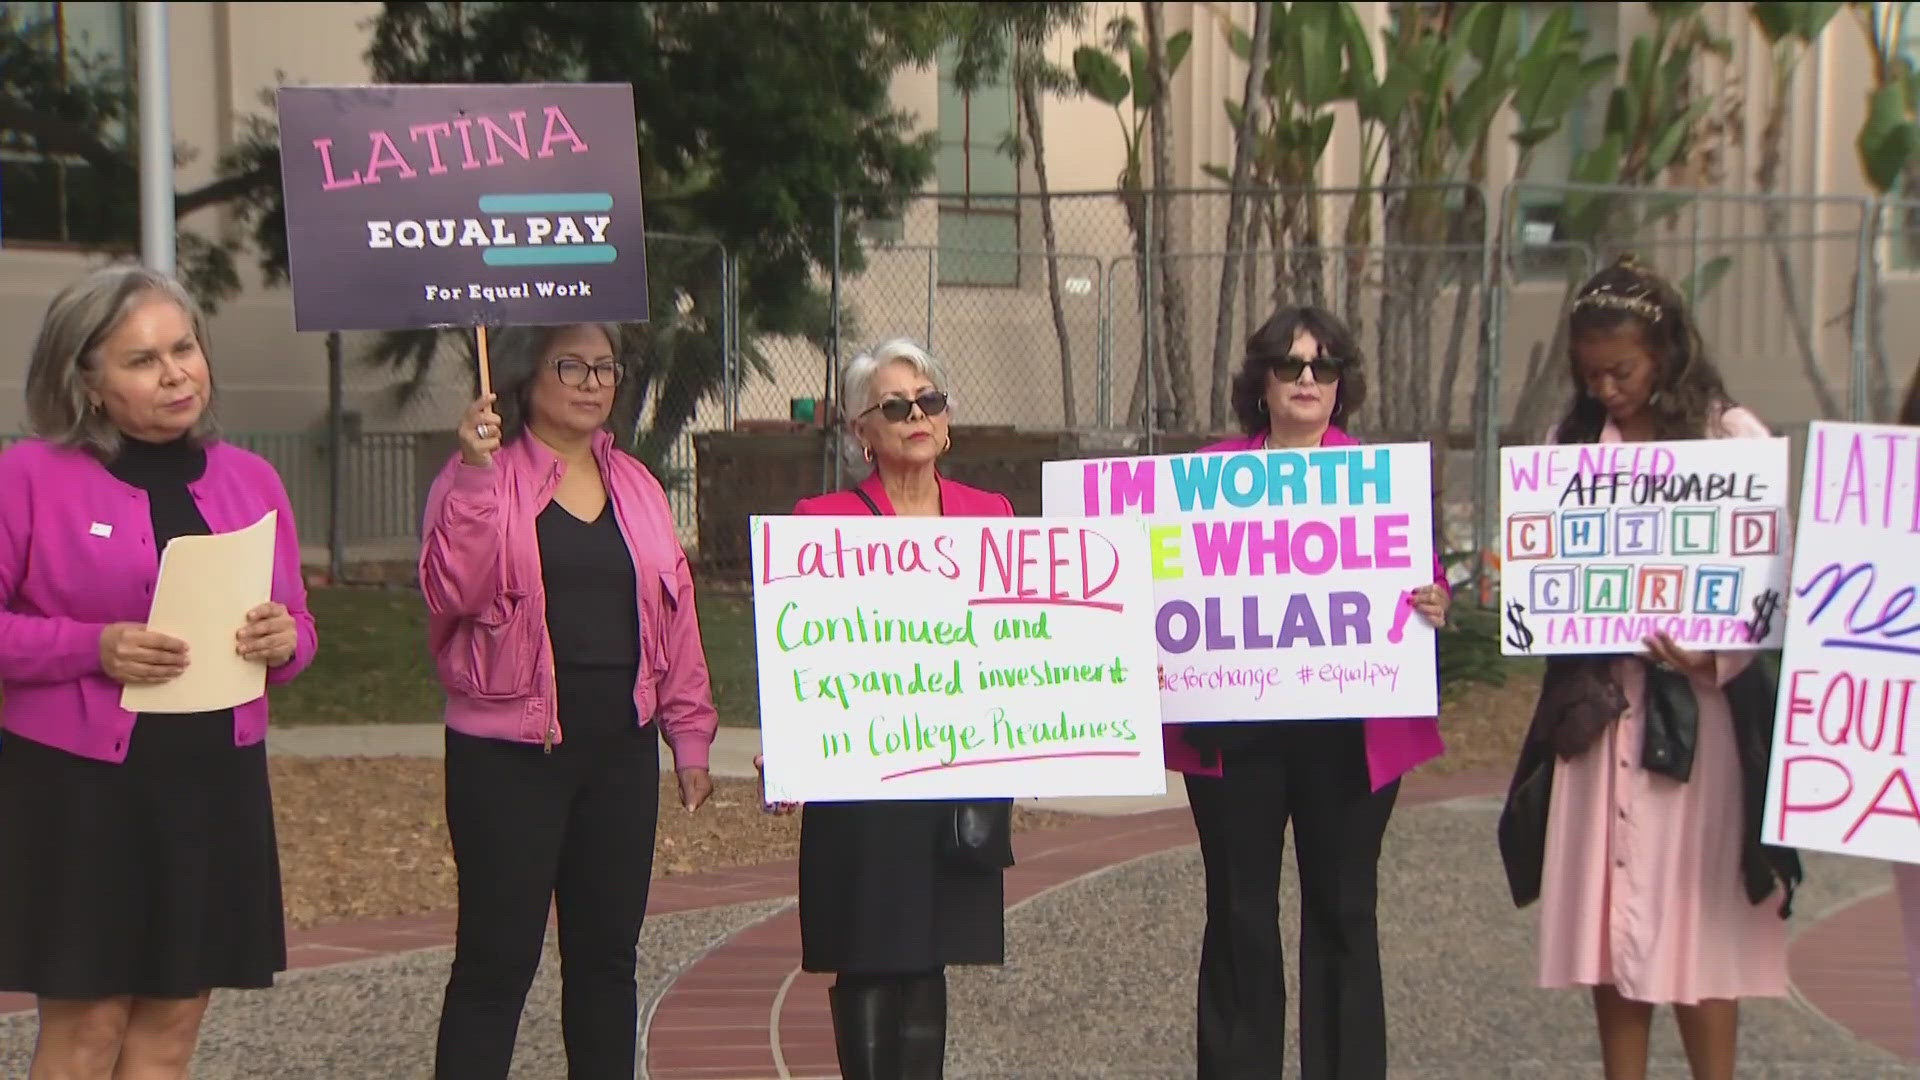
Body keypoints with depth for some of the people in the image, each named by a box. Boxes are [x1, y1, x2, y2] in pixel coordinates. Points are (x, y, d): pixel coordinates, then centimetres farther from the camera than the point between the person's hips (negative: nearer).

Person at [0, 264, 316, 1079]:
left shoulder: (251, 479, 9)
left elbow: (296, 623, 16)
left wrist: (283, 642, -7)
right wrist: (92, 649, -20)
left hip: (215, 783, 4)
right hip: (79, 785, -4)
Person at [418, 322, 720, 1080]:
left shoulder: (635, 486, 13)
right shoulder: (482, 476, -3)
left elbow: (674, 612, 15)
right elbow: (454, 591, -18)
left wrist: (689, 736, 12)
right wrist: (476, 471, -25)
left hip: (621, 750, 5)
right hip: (511, 753, -5)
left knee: (607, 954, 11)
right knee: (498, 959, -3)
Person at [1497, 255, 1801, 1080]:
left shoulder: (1732, 438, -2)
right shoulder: (1576, 442, 11)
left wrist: (1711, 654, -22)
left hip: (1692, 703, -4)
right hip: (1597, 698, 4)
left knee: (1692, 913, -2)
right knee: (1607, 914, 7)